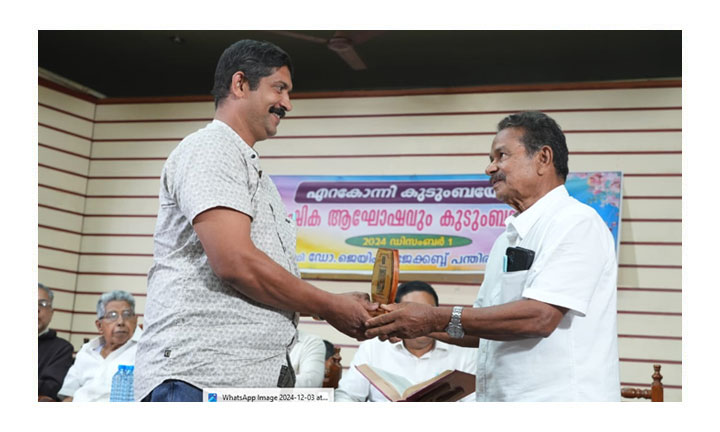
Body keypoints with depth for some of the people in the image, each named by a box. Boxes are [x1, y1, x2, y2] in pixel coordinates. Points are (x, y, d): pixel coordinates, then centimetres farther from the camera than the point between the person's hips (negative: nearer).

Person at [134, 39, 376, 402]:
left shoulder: (251, 168, 26)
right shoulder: (209, 148, -5)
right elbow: (235, 261, -19)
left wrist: (351, 309, 9)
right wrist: (330, 307, -8)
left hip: (257, 376, 9)